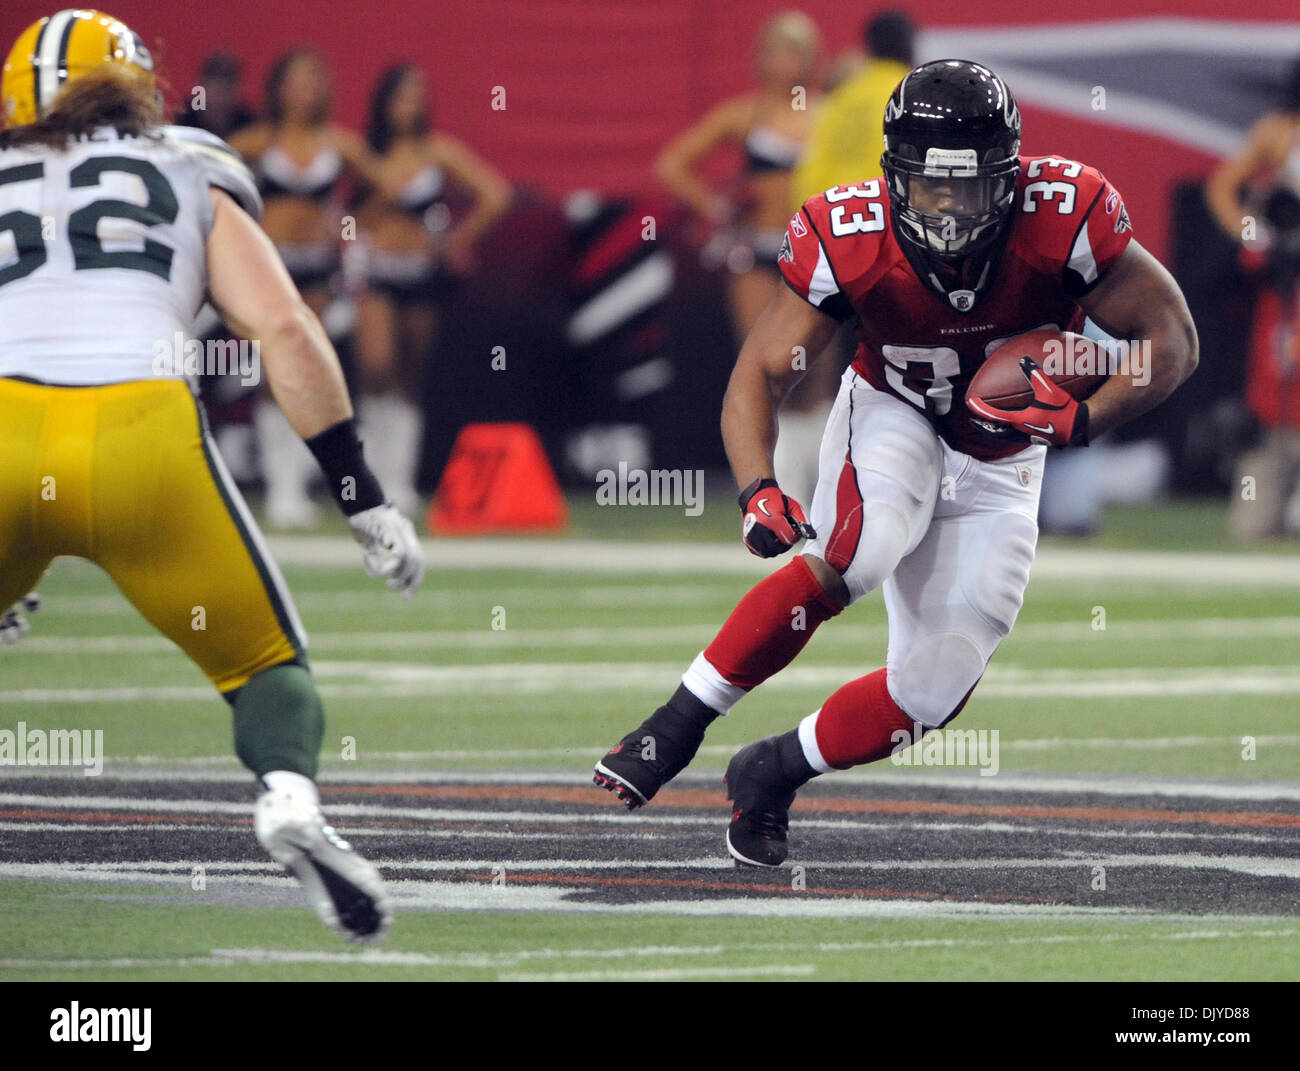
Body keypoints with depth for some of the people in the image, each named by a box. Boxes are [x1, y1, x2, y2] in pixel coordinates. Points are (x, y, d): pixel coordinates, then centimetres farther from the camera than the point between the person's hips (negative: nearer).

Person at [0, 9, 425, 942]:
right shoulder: (192, 179, 25)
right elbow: (285, 330, 11)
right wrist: (365, 501, 12)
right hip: (140, 429, -1)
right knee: (266, 664, 15)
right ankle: (291, 798, -17)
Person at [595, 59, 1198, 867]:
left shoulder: (1061, 222, -27)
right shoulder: (852, 241, -26)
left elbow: (1173, 342, -17)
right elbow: (761, 375, -18)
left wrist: (1080, 422, -33)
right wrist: (758, 489, -36)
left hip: (998, 465, 2)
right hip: (892, 420, -2)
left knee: (937, 687, -8)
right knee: (866, 543, -35)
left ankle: (772, 777, 16)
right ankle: (678, 726, -27)